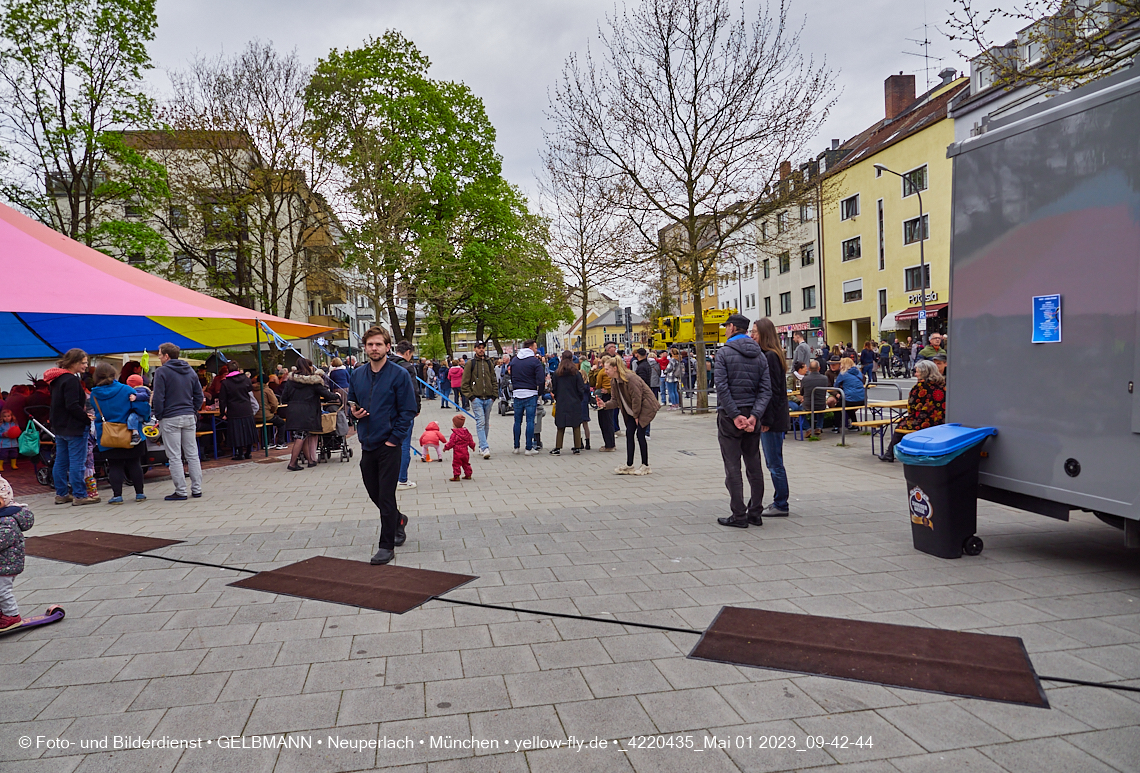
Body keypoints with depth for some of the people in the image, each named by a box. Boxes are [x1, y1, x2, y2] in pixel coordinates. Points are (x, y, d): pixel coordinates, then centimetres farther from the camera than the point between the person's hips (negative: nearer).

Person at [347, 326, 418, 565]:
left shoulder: (399, 375, -9)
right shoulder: (357, 375, 7)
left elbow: (408, 411, -9)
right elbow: (351, 402, 20)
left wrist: (393, 439, -14)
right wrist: (354, 412, -3)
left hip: (389, 446, -6)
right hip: (366, 445, 6)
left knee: (386, 496, -2)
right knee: (374, 493, 16)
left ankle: (387, 546, 9)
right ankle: (398, 519, 43)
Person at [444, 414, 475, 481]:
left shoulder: (454, 434, -16)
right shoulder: (466, 432, 4)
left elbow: (451, 443, -14)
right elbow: (471, 441, 13)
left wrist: (446, 447, 0)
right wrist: (473, 446, 29)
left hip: (457, 452, -7)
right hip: (465, 452, 7)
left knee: (456, 464, 1)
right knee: (466, 464, 18)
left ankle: (456, 476, 0)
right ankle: (468, 475, 22)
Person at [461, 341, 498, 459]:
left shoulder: (489, 363, 12)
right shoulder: (470, 363, 0)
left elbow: (494, 381, 17)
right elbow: (465, 383, -1)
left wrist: (494, 395, 6)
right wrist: (470, 396, -8)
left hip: (488, 399, 4)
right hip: (476, 398, -4)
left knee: (486, 424, 10)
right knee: (480, 423, -13)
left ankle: (482, 446, 22)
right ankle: (485, 448, -18)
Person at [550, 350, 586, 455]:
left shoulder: (557, 373, -3)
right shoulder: (576, 373, -6)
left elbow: (553, 389, 3)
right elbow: (581, 389, -4)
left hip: (561, 404, 1)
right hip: (575, 403, -1)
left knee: (561, 427, 7)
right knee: (576, 427, 8)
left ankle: (557, 448, 7)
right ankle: (577, 447, 11)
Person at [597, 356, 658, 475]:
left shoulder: (630, 378, -25)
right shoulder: (613, 381, 3)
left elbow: (636, 398, -21)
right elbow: (615, 400, 4)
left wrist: (636, 416, -14)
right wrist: (605, 404, -15)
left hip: (646, 407, -9)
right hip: (632, 411, 9)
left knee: (640, 434, -9)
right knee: (629, 433, 2)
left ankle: (645, 466, 1)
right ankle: (629, 466, 7)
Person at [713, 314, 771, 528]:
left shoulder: (725, 352, -7)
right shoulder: (759, 354, 9)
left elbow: (722, 388, -16)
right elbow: (766, 389, 0)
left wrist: (735, 415, -14)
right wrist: (754, 415, -8)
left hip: (729, 415, -5)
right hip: (752, 415, 5)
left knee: (733, 467, -1)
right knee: (754, 465, 11)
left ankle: (739, 515, 1)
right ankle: (755, 513, 16)